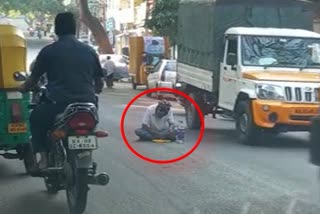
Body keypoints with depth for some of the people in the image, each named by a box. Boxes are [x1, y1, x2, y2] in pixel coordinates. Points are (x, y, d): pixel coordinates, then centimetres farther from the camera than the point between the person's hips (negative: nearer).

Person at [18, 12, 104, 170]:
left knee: (36, 117, 26)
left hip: (59, 104, -3)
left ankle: (44, 157, 12)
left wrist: (23, 88, 32)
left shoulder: (49, 51, 1)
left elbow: (33, 79, 10)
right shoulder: (89, 51, 11)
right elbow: (99, 83, 16)